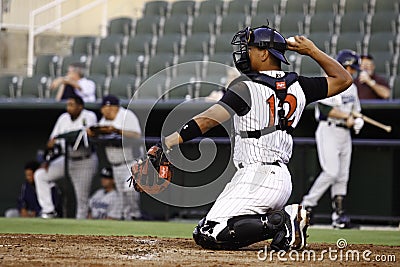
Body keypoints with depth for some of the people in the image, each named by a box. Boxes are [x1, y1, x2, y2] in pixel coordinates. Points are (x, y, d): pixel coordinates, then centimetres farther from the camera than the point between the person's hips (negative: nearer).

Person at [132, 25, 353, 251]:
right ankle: (287, 217, 5)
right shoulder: (297, 86, 9)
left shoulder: (247, 87, -10)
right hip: (282, 179, 8)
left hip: (255, 177, -8)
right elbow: (344, 79, 22)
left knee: (208, 236, -11)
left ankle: (278, 223, -17)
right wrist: (313, 51, 22)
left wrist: (165, 144, -21)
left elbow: (208, 120, -19)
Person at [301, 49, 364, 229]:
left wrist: (357, 120, 3)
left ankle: (338, 214, 4)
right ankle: (308, 204, -6)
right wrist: (346, 116, -19)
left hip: (345, 133, 8)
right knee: (331, 172, -17)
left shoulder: (351, 87, 17)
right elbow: (324, 109, -22)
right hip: (328, 132, -8)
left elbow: (355, 110, 25)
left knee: (342, 176, 4)